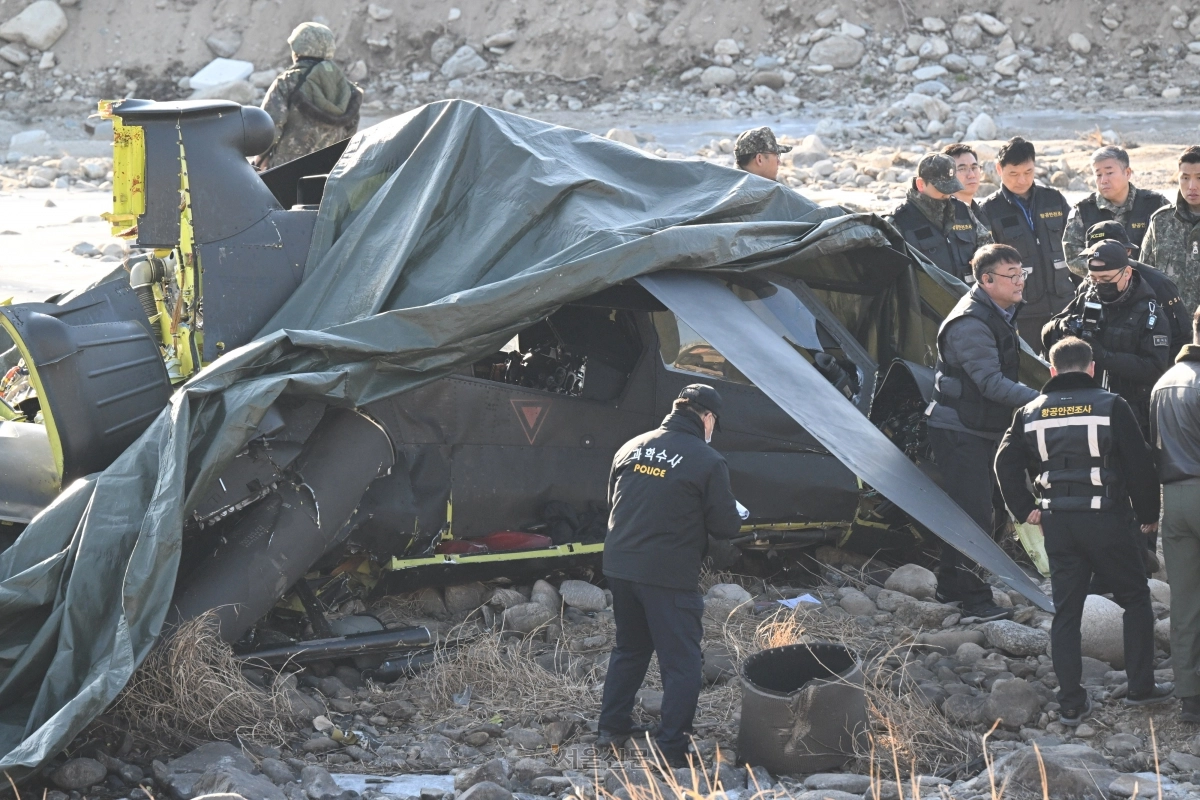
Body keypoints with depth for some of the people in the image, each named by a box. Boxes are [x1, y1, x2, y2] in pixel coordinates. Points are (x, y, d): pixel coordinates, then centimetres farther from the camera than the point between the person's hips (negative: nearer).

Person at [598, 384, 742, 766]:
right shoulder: (708, 462, -11)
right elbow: (725, 527, -8)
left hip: (619, 566, 6)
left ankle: (612, 725, 31)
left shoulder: (631, 448, 6)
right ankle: (672, 749, 3)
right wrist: (734, 517, 14)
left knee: (629, 648, 25)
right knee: (681, 664, 4)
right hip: (669, 575, -6)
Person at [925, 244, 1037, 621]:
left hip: (983, 430, 10)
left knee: (965, 511, 17)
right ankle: (975, 600, -7)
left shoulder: (1000, 314, 11)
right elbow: (992, 383, -28)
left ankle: (950, 585, 27)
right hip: (958, 431, -10)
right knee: (974, 515, -11)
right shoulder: (970, 324, -23)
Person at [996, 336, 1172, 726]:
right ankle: (1141, 687, 15)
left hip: (1057, 524, 3)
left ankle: (1071, 704, 6)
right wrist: (1148, 514, 6)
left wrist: (1025, 509, 7)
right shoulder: (1111, 406, -5)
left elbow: (1006, 462, -1)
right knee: (1135, 599, 14)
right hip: (1107, 519, -3)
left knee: (1065, 611, 8)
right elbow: (1140, 463, -6)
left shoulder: (1031, 413, 4)